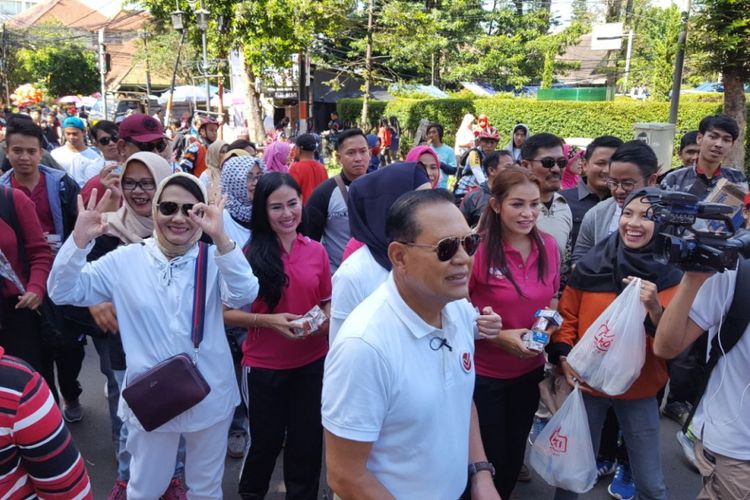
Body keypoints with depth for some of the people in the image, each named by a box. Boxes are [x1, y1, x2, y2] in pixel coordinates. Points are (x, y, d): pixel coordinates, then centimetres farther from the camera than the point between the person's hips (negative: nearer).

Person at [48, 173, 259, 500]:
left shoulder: (214, 260, -9)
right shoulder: (124, 260, -5)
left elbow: (244, 295, -27)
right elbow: (62, 292, -5)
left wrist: (220, 238, -40)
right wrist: (80, 240, -22)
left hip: (209, 399, 0)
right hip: (149, 400, 1)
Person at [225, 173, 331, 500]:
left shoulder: (317, 251, -2)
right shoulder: (250, 254, -12)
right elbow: (226, 312, -10)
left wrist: (324, 320, -12)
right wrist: (268, 320, -23)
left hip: (312, 363, 3)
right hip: (263, 366, -2)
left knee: (307, 442, 16)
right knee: (265, 440, 17)